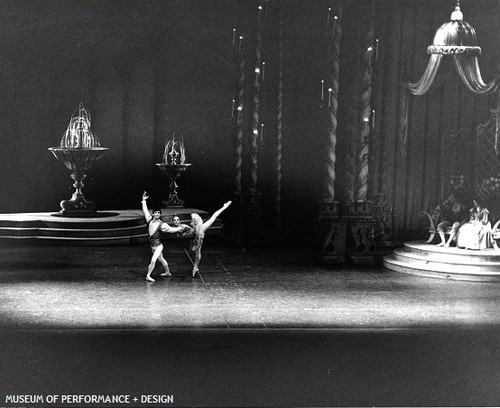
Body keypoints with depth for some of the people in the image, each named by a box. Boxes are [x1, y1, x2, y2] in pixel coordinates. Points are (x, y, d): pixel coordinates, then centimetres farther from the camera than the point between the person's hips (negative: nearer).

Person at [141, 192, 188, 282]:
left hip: (158, 245, -5)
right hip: (152, 245, 5)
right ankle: (168, 272, 35)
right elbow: (145, 210, 9)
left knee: (153, 260, -15)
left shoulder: (161, 224, -11)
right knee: (161, 259, 19)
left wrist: (181, 228, -16)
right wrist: (144, 201, 11)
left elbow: (170, 229, -9)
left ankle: (148, 276, -9)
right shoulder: (150, 220, 2)